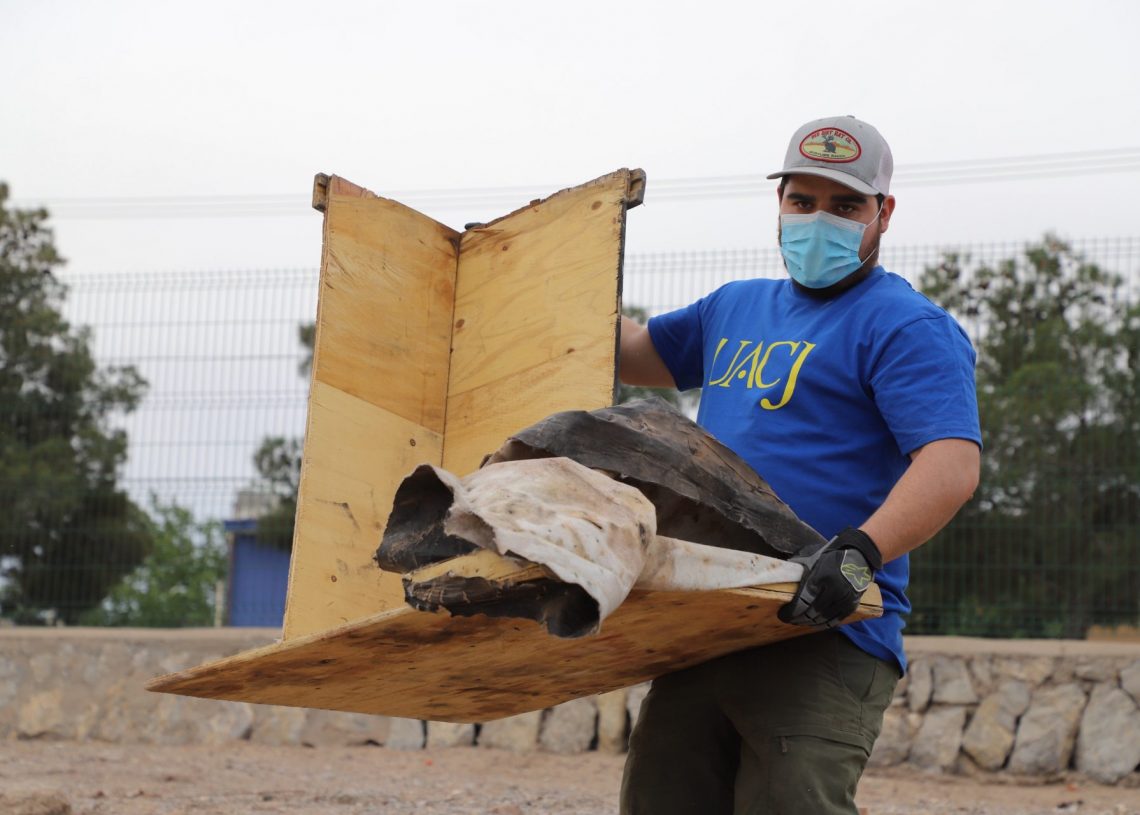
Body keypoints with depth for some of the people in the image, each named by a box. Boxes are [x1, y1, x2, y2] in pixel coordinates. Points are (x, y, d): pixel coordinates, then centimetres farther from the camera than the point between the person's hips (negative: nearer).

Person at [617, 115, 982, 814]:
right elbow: (634, 353, 36)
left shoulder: (907, 327, -4)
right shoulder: (737, 308, 21)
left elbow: (953, 464, -18)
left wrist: (861, 552, -31)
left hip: (825, 639, -7)